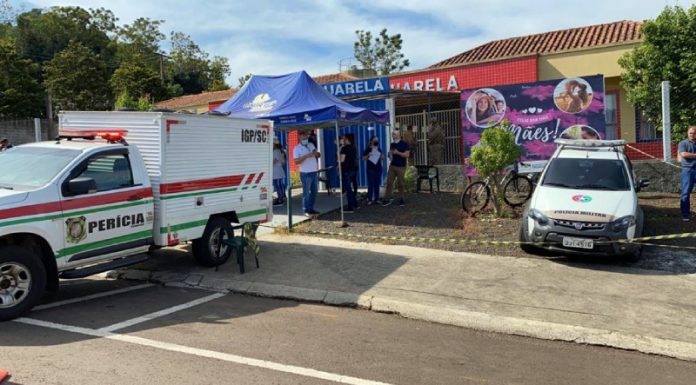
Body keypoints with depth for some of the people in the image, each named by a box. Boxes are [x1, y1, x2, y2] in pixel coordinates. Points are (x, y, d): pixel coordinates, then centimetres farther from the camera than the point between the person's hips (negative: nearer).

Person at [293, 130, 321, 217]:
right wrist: (306, 156, -26)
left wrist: (316, 153, -6)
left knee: (314, 191, 12)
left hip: (314, 172, 7)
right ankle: (306, 210, 3)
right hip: (306, 174, -7)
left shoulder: (311, 145, 12)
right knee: (306, 193, -3)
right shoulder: (297, 148, -6)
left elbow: (318, 155, 18)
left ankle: (311, 208, 22)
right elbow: (296, 161, -16)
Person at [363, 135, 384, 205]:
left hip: (378, 169, 5)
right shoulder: (368, 149, -2)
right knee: (371, 184, -6)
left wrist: (382, 156, -3)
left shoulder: (379, 149, 14)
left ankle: (377, 199, 13)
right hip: (371, 169, -5)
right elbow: (363, 158, -4)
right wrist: (368, 155, -22)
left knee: (377, 184, 7)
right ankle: (370, 200, -4)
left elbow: (382, 159, 19)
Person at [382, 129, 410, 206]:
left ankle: (401, 199, 11)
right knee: (389, 182, -2)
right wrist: (390, 153, 1)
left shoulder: (404, 144, -5)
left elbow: (407, 155, -12)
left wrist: (397, 152, -18)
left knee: (400, 183, 0)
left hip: (401, 167, -5)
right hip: (392, 166, 5)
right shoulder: (392, 144, 13)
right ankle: (388, 199, 1)